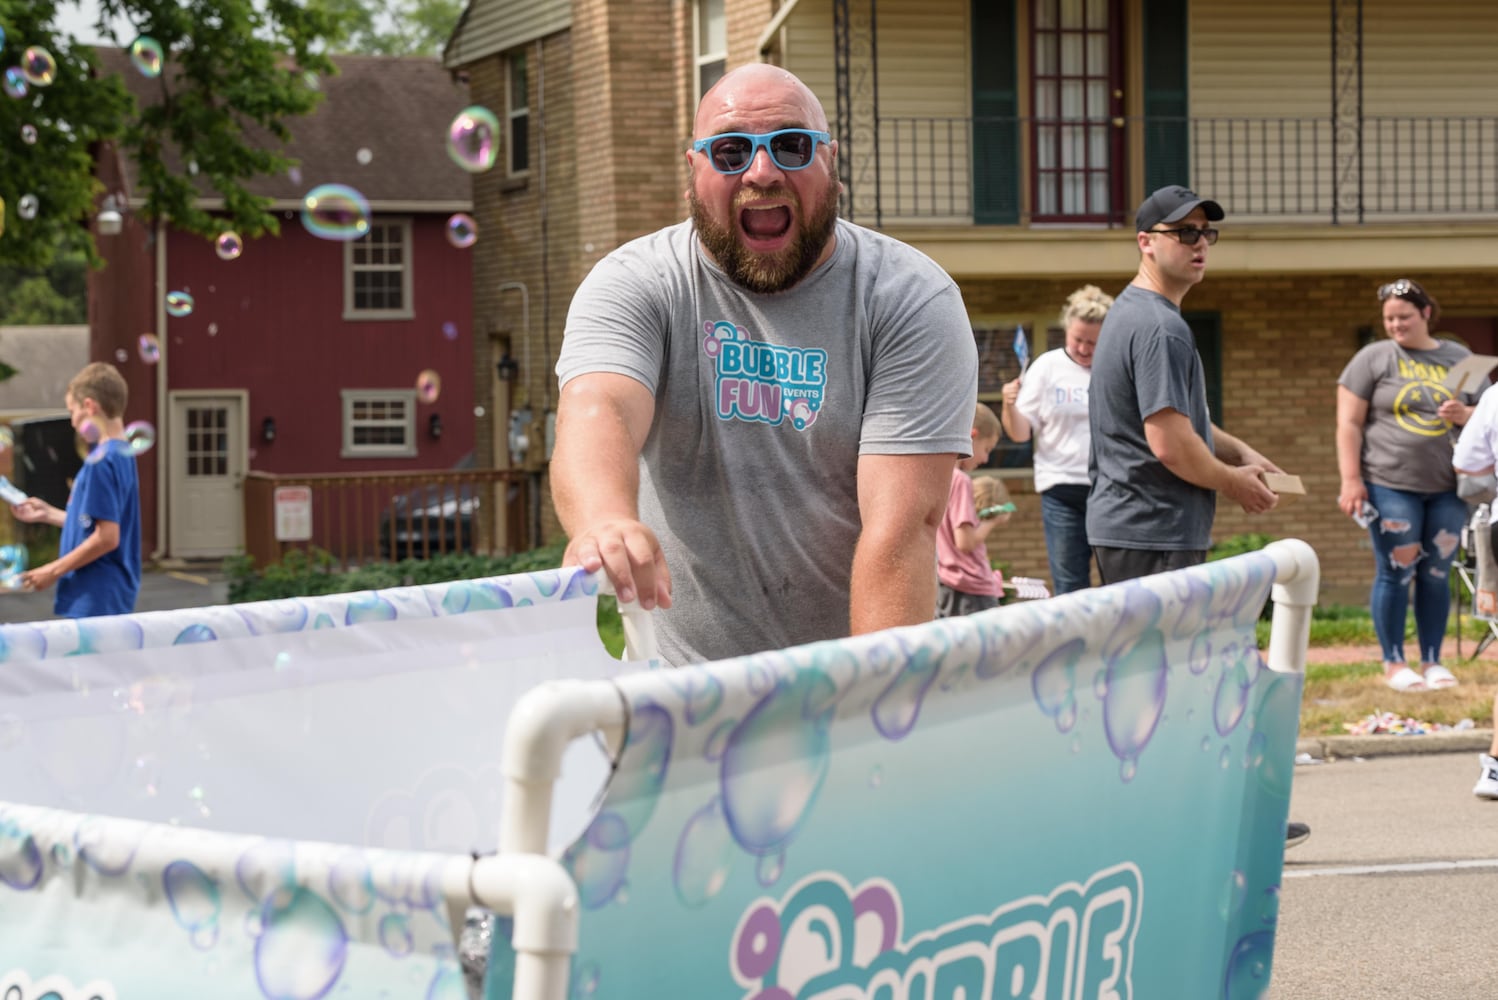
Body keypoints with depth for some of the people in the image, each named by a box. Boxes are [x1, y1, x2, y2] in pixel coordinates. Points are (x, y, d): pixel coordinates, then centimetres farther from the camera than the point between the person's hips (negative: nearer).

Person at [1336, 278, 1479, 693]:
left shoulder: (1460, 359, 11)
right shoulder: (1374, 358, 2)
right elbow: (1348, 422, -1)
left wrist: (1467, 415, -7)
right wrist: (1351, 479, -10)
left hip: (1447, 487, 3)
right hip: (1390, 484, -3)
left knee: (1437, 574, 6)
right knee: (1396, 572, -1)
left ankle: (1432, 661, 15)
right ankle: (1393, 662, 8)